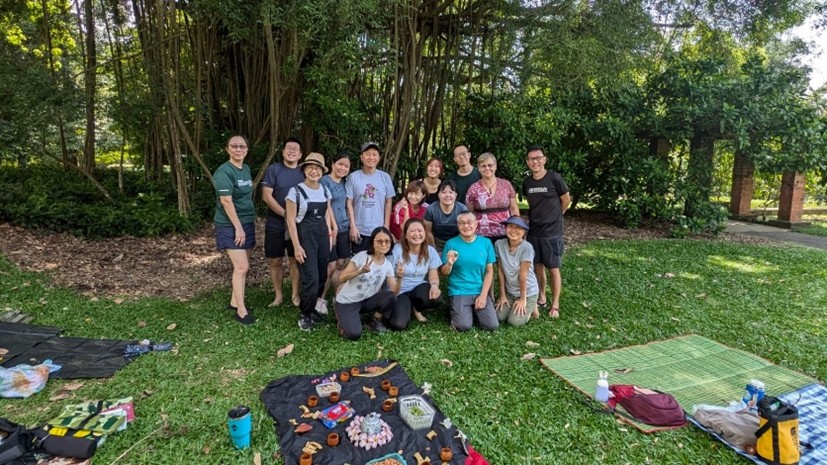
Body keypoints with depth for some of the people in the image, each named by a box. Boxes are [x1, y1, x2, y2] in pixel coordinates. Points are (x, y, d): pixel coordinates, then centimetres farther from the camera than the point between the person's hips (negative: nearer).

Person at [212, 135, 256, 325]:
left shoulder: (246, 169, 11)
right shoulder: (224, 172, -14)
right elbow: (226, 201, -20)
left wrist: (251, 220, 15)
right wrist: (238, 227, -22)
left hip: (247, 223, 8)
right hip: (230, 226, -8)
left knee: (242, 266, 13)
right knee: (242, 267, -8)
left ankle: (234, 301, 27)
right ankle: (241, 311, 2)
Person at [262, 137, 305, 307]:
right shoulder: (274, 169, -4)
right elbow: (266, 196, -10)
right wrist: (286, 215, -16)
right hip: (275, 224, -1)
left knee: (296, 260, 7)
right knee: (275, 261, 6)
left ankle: (295, 295, 20)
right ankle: (279, 295, 22)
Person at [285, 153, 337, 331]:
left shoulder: (325, 190, 7)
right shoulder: (296, 191, -10)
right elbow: (290, 220, -10)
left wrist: (329, 236, 9)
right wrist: (296, 246, -13)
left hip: (322, 235, 6)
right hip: (305, 236, -6)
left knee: (322, 277, 8)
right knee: (311, 279, -8)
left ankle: (311, 309, 28)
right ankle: (305, 315, 13)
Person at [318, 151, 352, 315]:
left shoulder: (344, 183, 12)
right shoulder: (324, 181, -9)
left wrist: (351, 226, 13)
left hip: (344, 229, 7)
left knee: (342, 264, 10)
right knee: (331, 266, -4)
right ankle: (321, 299, 13)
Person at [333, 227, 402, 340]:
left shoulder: (388, 265, -2)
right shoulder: (362, 256, -15)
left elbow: (394, 291, -8)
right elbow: (342, 277, -19)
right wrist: (361, 271, -35)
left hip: (367, 301, 4)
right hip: (346, 302, -4)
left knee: (390, 297, -24)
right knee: (354, 334, -25)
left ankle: (375, 320, 3)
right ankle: (344, 319, 9)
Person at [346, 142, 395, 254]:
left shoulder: (385, 177, 2)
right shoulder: (353, 177, -4)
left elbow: (388, 202, 5)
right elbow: (349, 203, -2)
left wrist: (386, 226, 0)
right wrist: (353, 226, -6)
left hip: (379, 231, 1)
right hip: (359, 230, -1)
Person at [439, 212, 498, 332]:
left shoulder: (486, 243, 1)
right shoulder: (451, 243, -4)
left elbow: (489, 271, 3)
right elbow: (444, 273, 1)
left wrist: (483, 295, -6)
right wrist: (450, 263, -22)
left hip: (480, 292, 2)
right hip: (459, 292, -2)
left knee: (492, 325, -12)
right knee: (464, 326, -21)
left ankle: (475, 311, 17)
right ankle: (456, 310, 12)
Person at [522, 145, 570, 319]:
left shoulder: (554, 178, -11)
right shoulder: (527, 183, 2)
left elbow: (566, 200, 1)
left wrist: (554, 217, 10)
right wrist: (538, 217, 10)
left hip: (552, 232, -4)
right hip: (533, 231, 4)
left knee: (553, 269, 2)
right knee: (538, 266, 12)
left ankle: (555, 305, 13)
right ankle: (541, 298, 27)